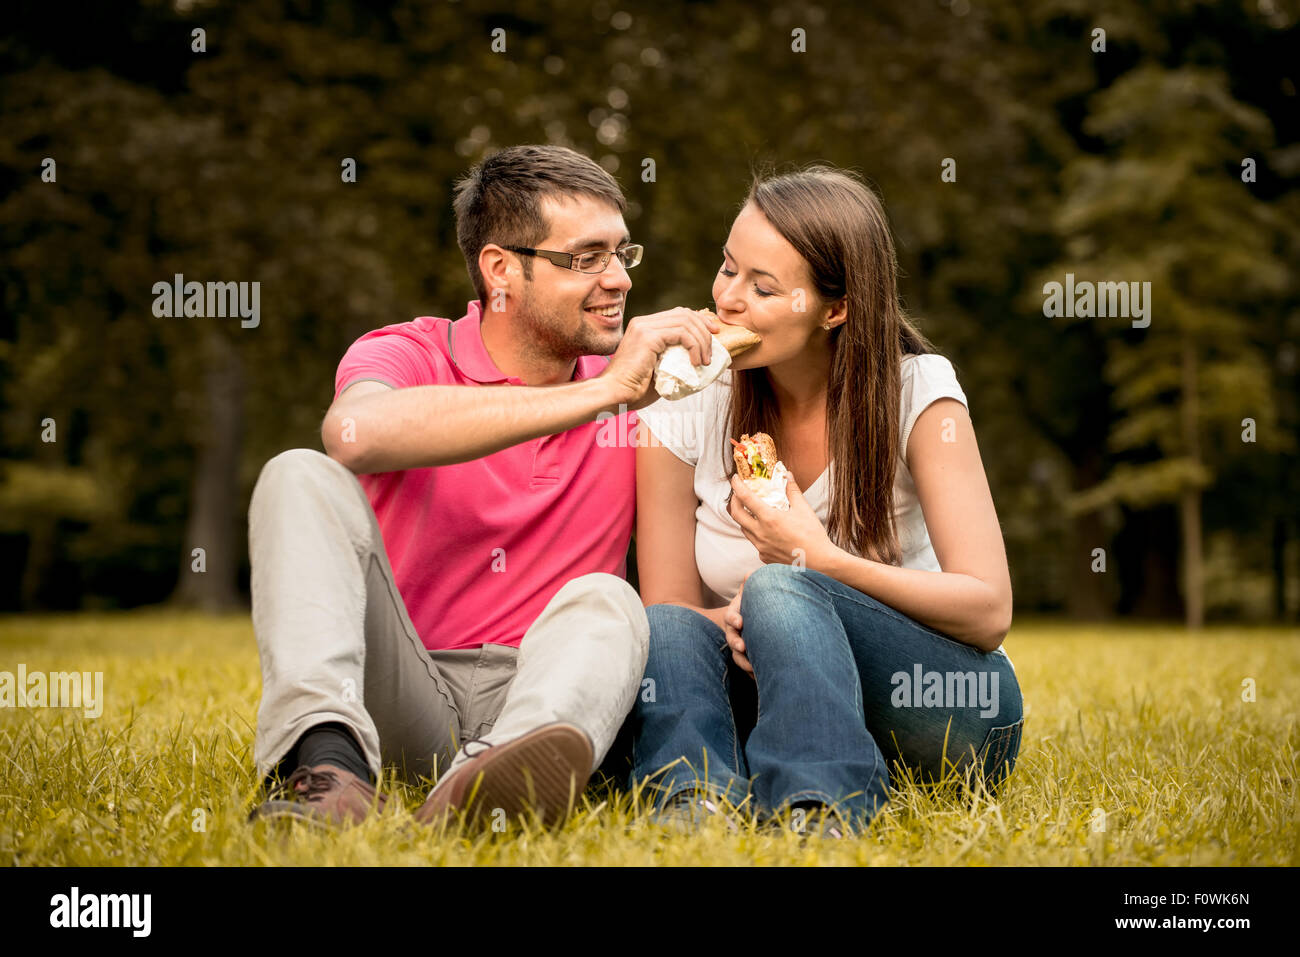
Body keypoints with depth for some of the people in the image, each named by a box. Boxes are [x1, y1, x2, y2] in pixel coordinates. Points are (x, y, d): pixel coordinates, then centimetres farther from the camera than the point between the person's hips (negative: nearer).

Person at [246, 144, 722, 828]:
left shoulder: (633, 398, 9)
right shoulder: (407, 354, 0)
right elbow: (356, 434, -28)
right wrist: (604, 392, -27)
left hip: (534, 693, 2)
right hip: (398, 690, -1)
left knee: (604, 602, -27)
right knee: (301, 476, -19)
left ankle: (482, 789, -59)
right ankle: (327, 759, -43)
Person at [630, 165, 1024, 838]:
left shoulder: (917, 392, -9)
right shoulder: (680, 415, -4)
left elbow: (988, 611, -14)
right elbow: (666, 606, -2)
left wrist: (819, 560, -24)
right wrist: (726, 623, -26)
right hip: (761, 697, 2)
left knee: (779, 588, -31)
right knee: (668, 630, -29)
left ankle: (815, 809, -50)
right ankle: (699, 799, -52)